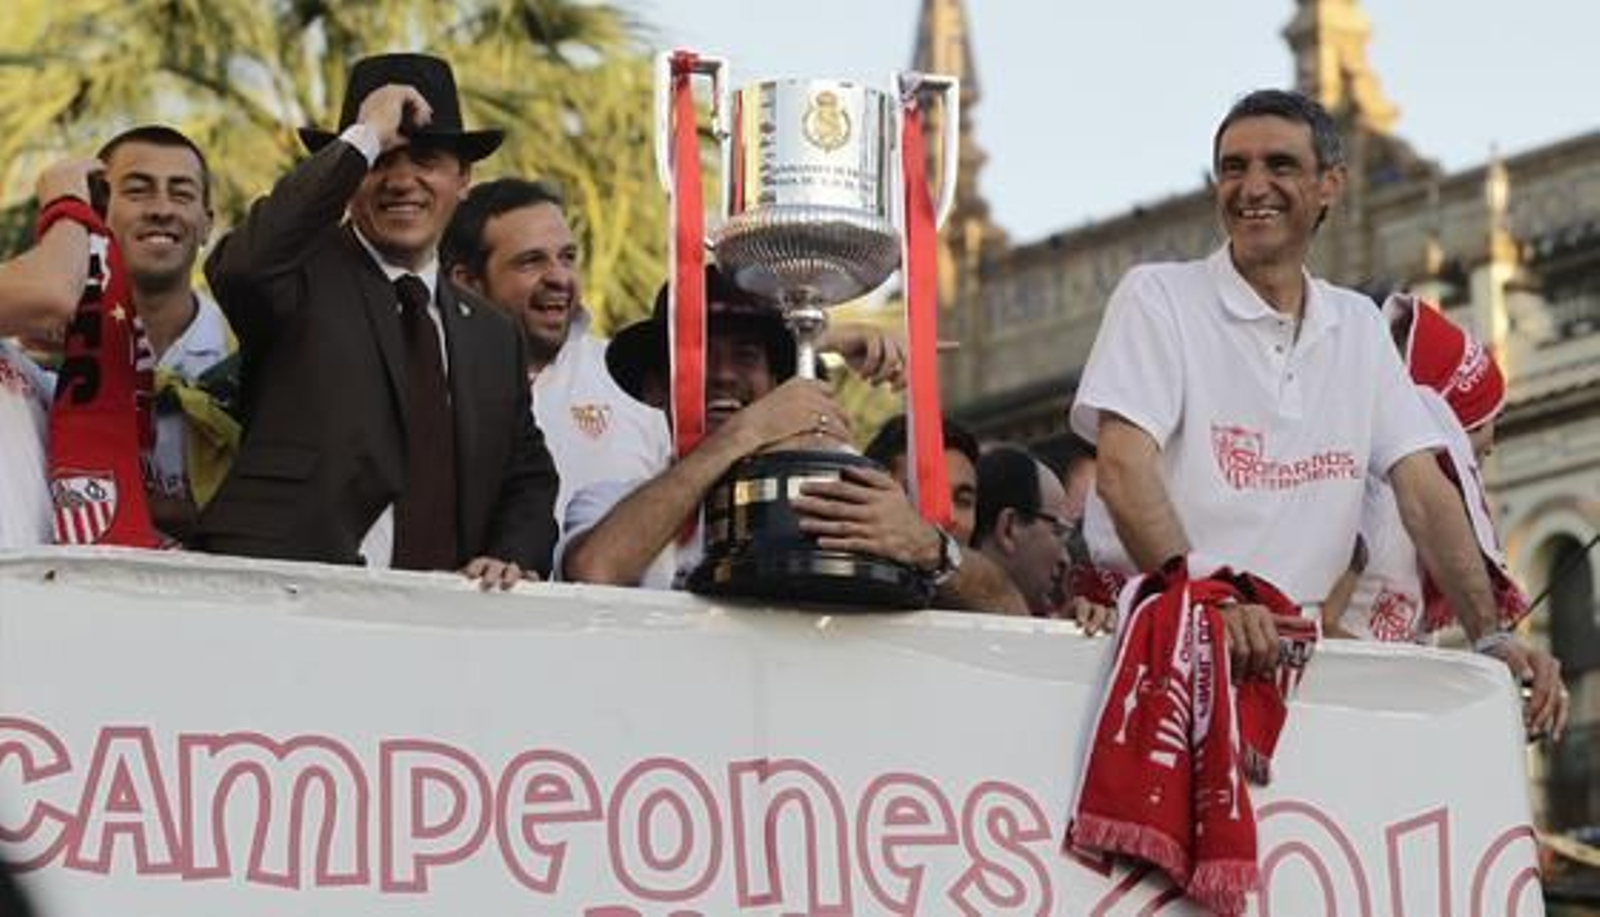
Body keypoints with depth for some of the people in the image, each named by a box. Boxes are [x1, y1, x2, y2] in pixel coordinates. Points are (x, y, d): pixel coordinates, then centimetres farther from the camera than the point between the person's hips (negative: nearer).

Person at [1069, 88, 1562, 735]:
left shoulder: (1358, 327, 16)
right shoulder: (1157, 298, 1)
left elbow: (1424, 492, 11)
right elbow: (1123, 470, -13)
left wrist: (1489, 637, -5)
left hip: (1290, 645, 4)